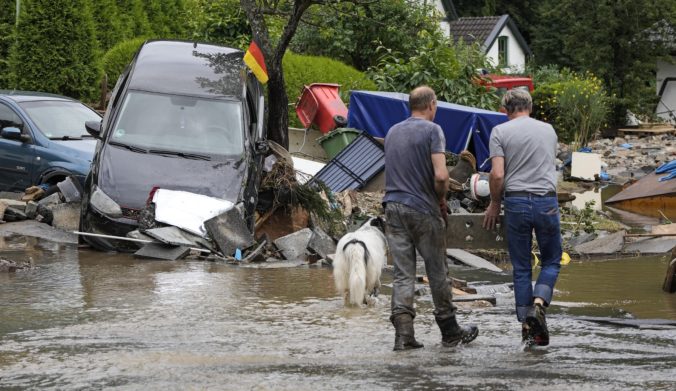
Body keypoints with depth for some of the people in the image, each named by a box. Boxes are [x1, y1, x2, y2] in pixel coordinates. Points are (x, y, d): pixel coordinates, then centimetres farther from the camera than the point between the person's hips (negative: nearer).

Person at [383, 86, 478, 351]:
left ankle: (403, 333, -7)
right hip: (423, 210, -5)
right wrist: (442, 198, 2)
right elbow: (440, 175, -18)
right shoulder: (432, 131, -8)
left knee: (402, 274, 2)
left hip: (394, 207, 5)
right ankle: (449, 331, 17)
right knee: (437, 272, 7)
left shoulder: (392, 132, 13)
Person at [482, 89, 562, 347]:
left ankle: (527, 327, 6)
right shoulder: (548, 130, 11)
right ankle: (539, 304, -11)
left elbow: (497, 174, -9)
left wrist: (494, 204, 7)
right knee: (551, 261, 14)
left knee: (521, 268, 7)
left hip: (516, 202, -1)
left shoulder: (500, 131, 0)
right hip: (547, 201, 1)